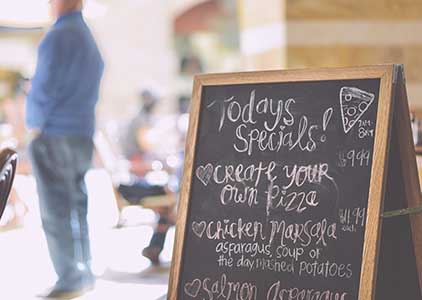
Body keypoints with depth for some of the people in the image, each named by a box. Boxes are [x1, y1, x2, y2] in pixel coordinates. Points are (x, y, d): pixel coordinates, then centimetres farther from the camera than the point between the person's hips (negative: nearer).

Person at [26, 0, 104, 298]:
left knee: (57, 211, -5)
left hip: (55, 138, -9)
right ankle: (85, 274, 18)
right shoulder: (89, 39, 15)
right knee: (76, 206, 14)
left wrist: (35, 125, -2)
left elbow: (44, 87, -16)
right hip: (83, 135, 9)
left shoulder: (58, 37, -13)